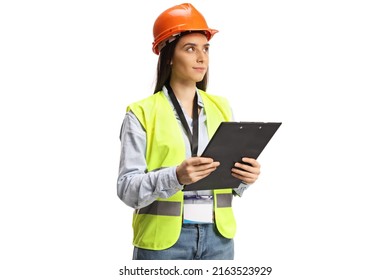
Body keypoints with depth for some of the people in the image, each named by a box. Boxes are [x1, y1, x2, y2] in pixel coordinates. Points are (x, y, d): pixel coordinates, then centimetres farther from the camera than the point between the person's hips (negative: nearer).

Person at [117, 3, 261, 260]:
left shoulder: (220, 108, 10)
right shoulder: (142, 114, -4)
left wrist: (245, 176, -10)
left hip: (218, 236, 4)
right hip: (163, 238, -4)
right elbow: (128, 188, -10)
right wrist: (176, 176, -26)